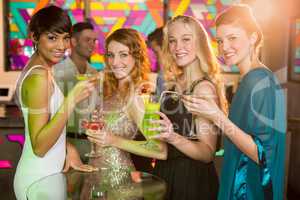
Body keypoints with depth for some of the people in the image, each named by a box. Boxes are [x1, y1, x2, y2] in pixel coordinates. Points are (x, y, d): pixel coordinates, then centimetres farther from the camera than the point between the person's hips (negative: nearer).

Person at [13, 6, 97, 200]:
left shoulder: (37, 67, 5)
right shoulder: (39, 77, -23)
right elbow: (39, 147, -25)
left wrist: (68, 149, 0)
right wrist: (71, 100, -31)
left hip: (43, 174, 8)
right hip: (40, 180, -8)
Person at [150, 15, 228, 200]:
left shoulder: (204, 88, -18)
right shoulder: (174, 84, 4)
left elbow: (208, 153, -22)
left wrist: (173, 137, -36)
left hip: (193, 179, -7)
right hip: (166, 173, 7)